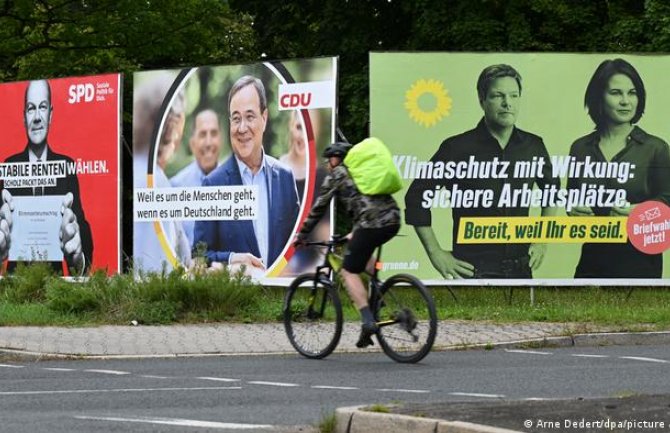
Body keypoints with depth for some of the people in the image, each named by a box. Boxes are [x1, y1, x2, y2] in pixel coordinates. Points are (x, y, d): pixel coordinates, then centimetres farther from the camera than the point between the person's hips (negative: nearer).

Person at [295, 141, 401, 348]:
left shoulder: (337, 175, 10)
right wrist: (356, 233, 49)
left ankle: (368, 321, -12)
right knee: (362, 253, 33)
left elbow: (318, 208, 10)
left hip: (372, 224, -7)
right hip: (393, 221, 7)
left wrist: (301, 236, 18)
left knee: (349, 271, 1)